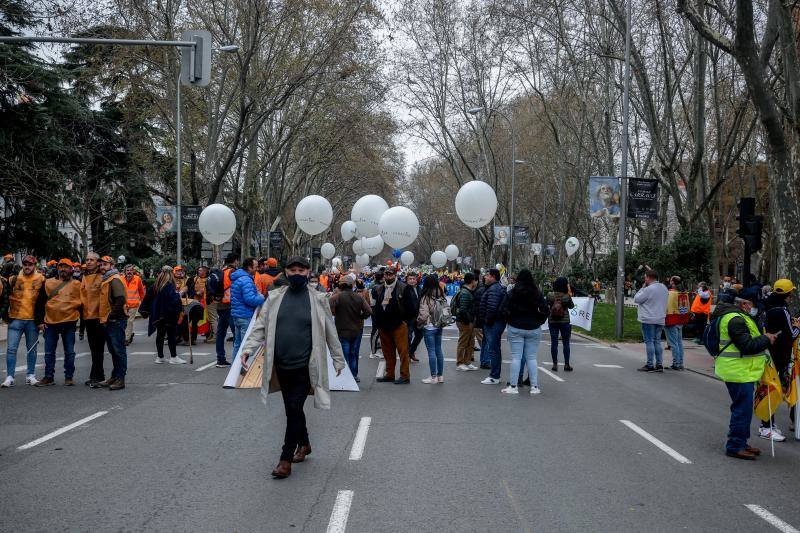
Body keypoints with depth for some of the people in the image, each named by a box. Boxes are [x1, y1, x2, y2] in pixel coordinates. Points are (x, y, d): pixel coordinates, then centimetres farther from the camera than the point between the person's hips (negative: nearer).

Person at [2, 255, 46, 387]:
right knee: (11, 348, -4)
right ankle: (9, 376, 1)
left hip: (33, 320, 0)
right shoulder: (13, 279, 4)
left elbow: (43, 302, 0)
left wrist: (41, 320, -3)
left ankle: (31, 375, 19)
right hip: (15, 319, 0)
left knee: (32, 349, 9)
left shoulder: (40, 280, 1)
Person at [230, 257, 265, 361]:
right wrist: (262, 298, -10)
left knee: (237, 344, 16)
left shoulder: (236, 278, 14)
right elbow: (250, 299, -26)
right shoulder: (246, 280, -18)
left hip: (236, 315, 10)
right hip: (246, 317, -10)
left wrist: (258, 295, 14)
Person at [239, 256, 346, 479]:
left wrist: (338, 359, 7)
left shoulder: (318, 299, -1)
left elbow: (330, 332, 5)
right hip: (281, 366, 4)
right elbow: (261, 326, 5)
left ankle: (286, 459, 1)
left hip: (305, 366, -4)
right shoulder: (275, 297, 6)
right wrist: (248, 348, -9)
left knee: (294, 410, -7)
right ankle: (304, 444, 39)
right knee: (292, 409, 16)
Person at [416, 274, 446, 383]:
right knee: (439, 350, 12)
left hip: (429, 327, -6)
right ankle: (440, 375, 18)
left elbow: (423, 315, -16)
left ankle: (433, 376, 2)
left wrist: (418, 323, 1)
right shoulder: (442, 297, 4)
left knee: (431, 351, -2)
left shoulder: (426, 298, -16)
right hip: (439, 326, 6)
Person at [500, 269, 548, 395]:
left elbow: (503, 310, -10)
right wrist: (538, 322, 8)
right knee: (532, 357, 7)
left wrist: (510, 320, 5)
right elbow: (546, 310, -3)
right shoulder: (537, 294, -1)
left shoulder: (513, 293, -6)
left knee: (516, 357, 1)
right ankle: (534, 386, 6)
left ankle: (513, 386, -1)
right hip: (534, 329, 2)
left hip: (515, 328, -2)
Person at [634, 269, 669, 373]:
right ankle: (659, 364, 11)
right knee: (657, 342, 12)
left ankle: (650, 365, -3)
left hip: (648, 320, -8)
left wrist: (642, 287, -2)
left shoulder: (649, 289, -16)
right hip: (660, 319, 8)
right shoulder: (664, 288, 10)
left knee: (649, 342, -4)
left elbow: (636, 299, -10)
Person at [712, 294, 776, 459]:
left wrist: (765, 339, 10)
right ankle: (735, 446, 2)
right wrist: (766, 339, -12)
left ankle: (741, 443, 28)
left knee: (742, 409, 18)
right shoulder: (736, 320, -21)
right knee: (742, 410, -6)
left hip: (743, 372, 11)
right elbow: (747, 346, -25)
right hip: (739, 373, -11)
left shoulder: (739, 317, 15)